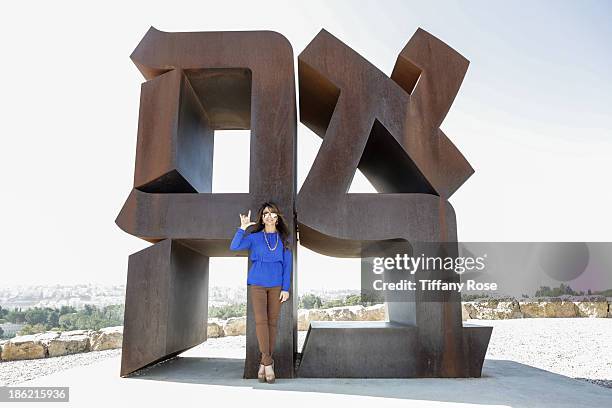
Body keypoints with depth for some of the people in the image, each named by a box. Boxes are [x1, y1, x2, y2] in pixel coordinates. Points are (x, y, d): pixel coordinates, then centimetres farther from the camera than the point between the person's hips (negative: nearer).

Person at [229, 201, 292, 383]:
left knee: (272, 322, 1)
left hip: (276, 285, 1)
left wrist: (286, 288, -1)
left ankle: (264, 363, 11)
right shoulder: (254, 237, 5)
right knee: (260, 320, -14)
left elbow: (287, 265, 5)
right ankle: (268, 362, -11)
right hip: (257, 284, -1)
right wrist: (243, 228, -15)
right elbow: (234, 247, -9)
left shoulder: (283, 239, 7)